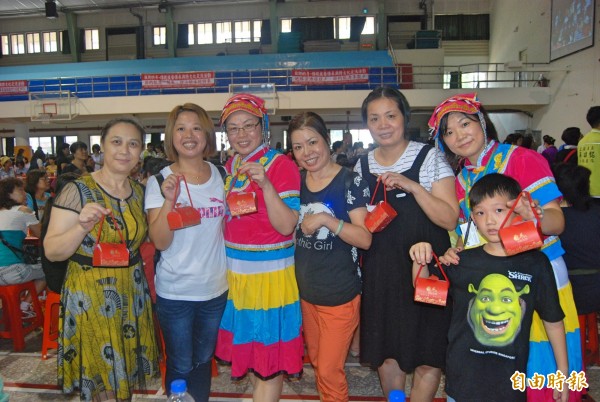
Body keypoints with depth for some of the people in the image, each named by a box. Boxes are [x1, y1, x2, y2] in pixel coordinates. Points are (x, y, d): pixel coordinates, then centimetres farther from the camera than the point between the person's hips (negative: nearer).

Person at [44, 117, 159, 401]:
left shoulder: (140, 192, 4)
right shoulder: (77, 191, -12)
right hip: (90, 298, -5)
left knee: (126, 379, 18)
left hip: (132, 293, 5)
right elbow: (52, 252, -14)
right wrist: (82, 226, -30)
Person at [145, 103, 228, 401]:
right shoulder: (160, 181, -9)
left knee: (203, 360, 20)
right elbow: (160, 241, -18)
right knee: (180, 367, 11)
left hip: (215, 287, 3)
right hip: (175, 291, -3)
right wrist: (169, 199, -28)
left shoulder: (220, 175, 1)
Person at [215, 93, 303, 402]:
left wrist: (265, 185, -31)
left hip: (271, 274, -7)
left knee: (269, 353, 7)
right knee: (248, 347, 20)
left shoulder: (281, 165, -13)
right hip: (237, 272, 7)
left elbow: (286, 226, -20)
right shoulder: (231, 166, 8)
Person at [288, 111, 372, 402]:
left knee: (329, 371, 6)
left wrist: (325, 219, -28)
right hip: (306, 291, 5)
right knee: (317, 362, 21)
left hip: (340, 293, -5)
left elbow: (365, 239, -18)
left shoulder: (350, 181, -13)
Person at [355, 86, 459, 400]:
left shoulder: (430, 158, -6)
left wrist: (412, 185, -24)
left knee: (428, 358, 5)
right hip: (380, 275, 4)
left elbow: (449, 219, -14)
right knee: (385, 353, 14)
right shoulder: (362, 166, 5)